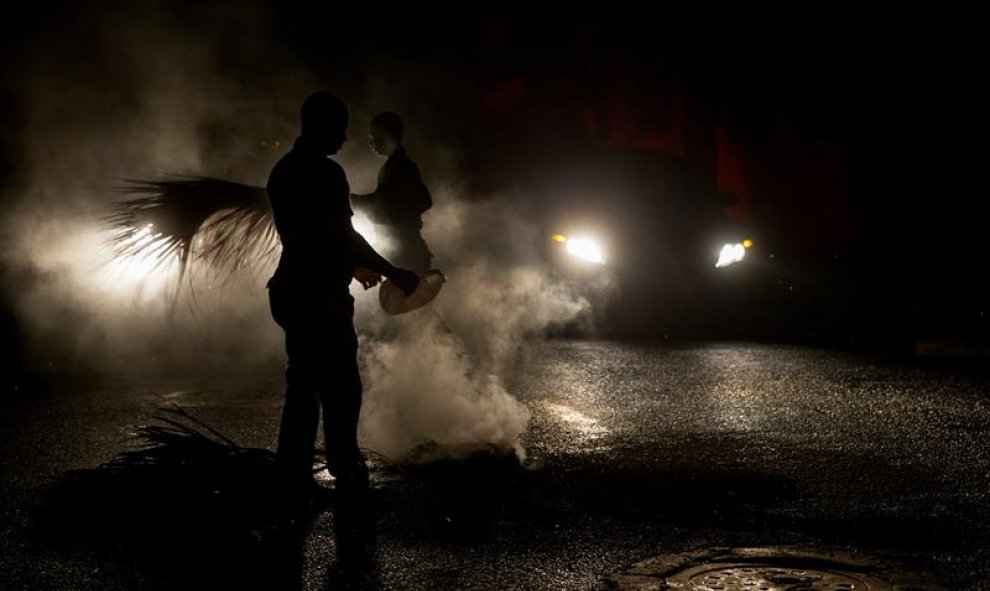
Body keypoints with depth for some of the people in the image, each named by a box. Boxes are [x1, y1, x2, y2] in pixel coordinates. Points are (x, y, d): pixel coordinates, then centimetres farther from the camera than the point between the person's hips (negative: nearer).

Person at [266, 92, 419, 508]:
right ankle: (346, 472, 8)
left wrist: (352, 265, 29)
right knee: (340, 385, 1)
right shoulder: (326, 173, -15)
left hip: (293, 290, 9)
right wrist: (393, 273, -10)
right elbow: (342, 235, -17)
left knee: (303, 382, 13)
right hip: (321, 295, -9)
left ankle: (294, 475, 16)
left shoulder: (283, 171, 14)